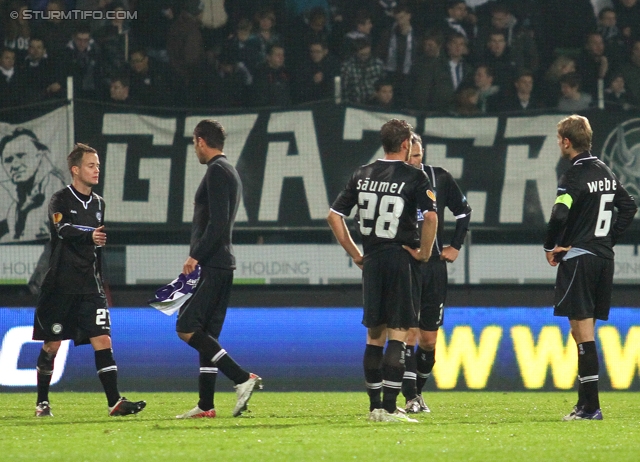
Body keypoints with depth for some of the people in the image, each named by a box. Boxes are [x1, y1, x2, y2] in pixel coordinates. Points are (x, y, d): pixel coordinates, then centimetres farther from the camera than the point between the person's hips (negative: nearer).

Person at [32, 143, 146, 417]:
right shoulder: (60, 201, -5)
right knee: (52, 346, 3)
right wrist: (90, 236, -44)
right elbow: (64, 230, -25)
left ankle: (115, 402, -14)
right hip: (60, 287, -5)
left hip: (89, 286, 5)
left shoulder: (98, 203, 14)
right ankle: (42, 402, 17)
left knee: (102, 340, -8)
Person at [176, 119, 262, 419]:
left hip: (212, 267, -10)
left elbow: (217, 223, -20)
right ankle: (206, 405, 9)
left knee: (187, 328, -13)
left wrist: (196, 256, -19)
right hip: (223, 266, 10)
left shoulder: (217, 171, -11)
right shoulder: (229, 172, 20)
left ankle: (242, 378, -20)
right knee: (206, 335, 9)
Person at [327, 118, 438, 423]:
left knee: (374, 334, 13)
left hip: (372, 261, 5)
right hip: (401, 259, -5)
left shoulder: (362, 175, 9)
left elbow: (334, 216, 9)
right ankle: (389, 408, -10)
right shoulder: (414, 177, -7)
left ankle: (374, 406, 17)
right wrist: (424, 252, -7)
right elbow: (430, 216, -21)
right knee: (397, 334, -4)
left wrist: (355, 254, 13)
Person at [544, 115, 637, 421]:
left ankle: (591, 406, -12)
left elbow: (559, 216, -26)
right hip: (604, 258, 8)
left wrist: (550, 247, -11)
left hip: (578, 257, -8)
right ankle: (584, 403, 18)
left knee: (583, 332, -9)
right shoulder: (606, 172, 12)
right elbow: (629, 207, 21)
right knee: (582, 332, 15)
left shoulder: (574, 177, -14)